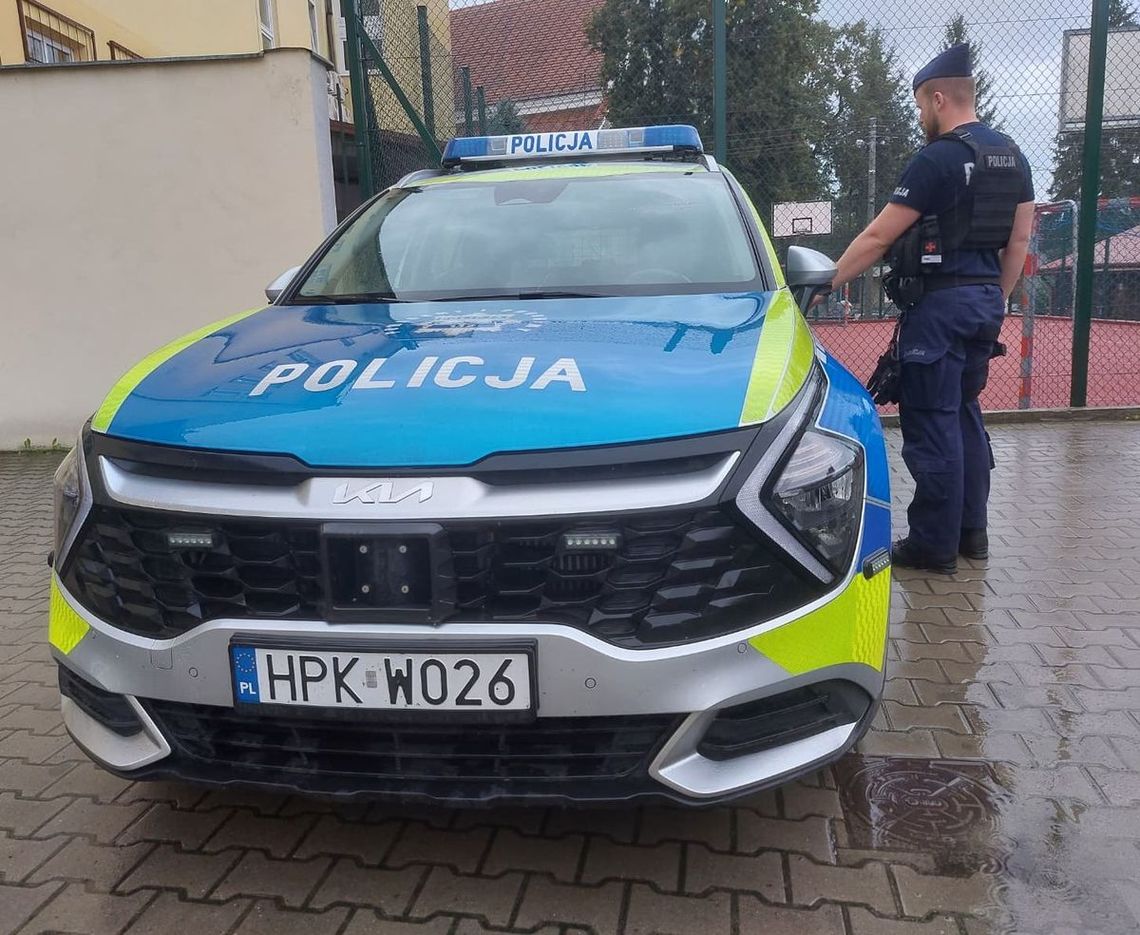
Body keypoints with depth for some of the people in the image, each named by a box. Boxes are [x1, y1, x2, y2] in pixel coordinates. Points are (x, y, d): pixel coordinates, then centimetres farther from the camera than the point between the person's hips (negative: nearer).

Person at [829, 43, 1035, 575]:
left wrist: (826, 282, -8)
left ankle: (934, 545, 3)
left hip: (940, 301, -9)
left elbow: (879, 237, -14)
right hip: (985, 299, 9)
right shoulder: (1011, 157, 13)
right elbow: (1019, 240, 15)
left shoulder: (938, 159, -13)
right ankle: (971, 531, 24)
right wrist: (997, 299, 22)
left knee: (932, 422, -3)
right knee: (964, 414, 17)